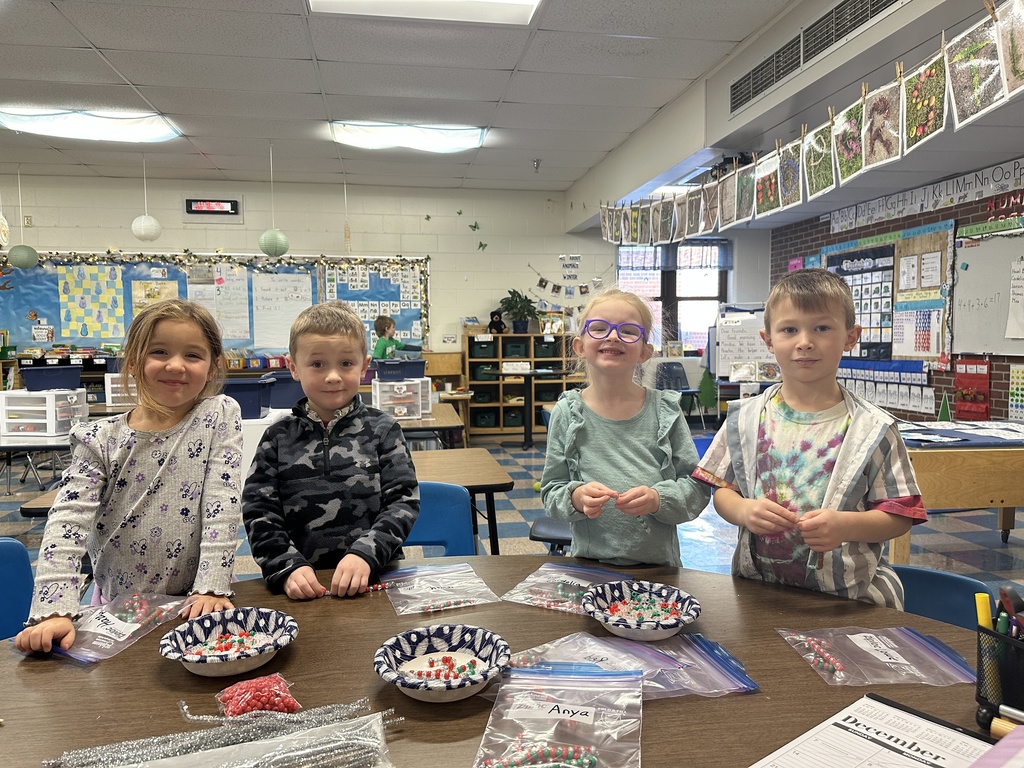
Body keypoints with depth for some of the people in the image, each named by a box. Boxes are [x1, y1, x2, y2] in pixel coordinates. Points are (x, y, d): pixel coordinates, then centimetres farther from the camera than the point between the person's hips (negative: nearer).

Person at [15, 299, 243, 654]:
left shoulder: (220, 416, -4)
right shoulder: (101, 440, -2)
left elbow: (223, 505, -9)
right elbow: (67, 521, -10)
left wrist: (212, 587, -16)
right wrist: (55, 610, -23)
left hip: (194, 607, -2)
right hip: (118, 609, 3)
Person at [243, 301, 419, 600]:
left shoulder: (382, 429, 5)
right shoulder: (279, 437, 8)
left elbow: (403, 500, 0)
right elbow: (258, 511, 4)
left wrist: (365, 554, -14)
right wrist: (288, 567, -10)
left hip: (376, 577, -1)